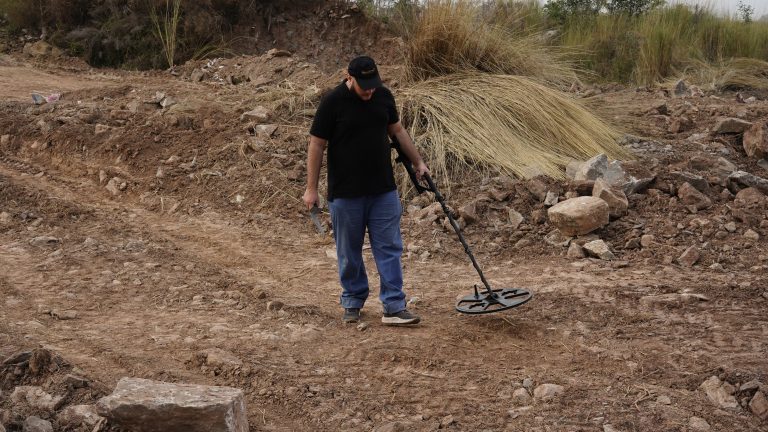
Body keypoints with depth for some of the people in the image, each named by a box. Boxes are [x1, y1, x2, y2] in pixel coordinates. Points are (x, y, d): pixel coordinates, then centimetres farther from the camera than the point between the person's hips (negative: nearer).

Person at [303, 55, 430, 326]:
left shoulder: (383, 95, 2)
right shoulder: (333, 102, -12)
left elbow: (397, 130, 17)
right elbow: (317, 145, -8)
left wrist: (417, 162, 18)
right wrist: (311, 188, -8)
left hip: (383, 190, 4)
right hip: (345, 192, -4)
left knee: (389, 248, 1)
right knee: (349, 252, 8)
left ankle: (394, 308, 4)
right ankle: (353, 303, 24)